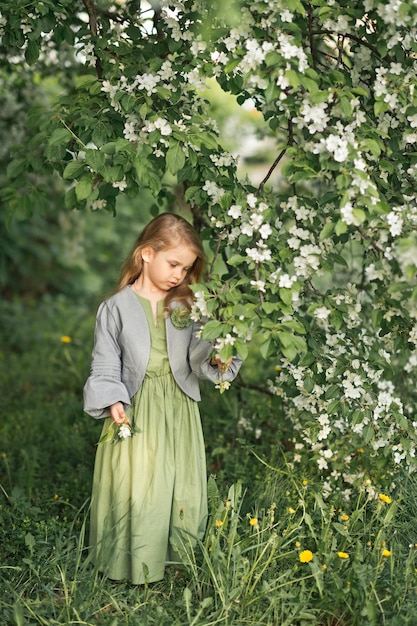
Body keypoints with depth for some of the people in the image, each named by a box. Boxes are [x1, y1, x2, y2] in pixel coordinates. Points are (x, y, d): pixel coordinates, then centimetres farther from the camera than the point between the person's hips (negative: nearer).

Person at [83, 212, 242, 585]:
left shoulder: (188, 305, 6)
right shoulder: (117, 307, -1)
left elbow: (198, 357, 4)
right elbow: (105, 364, 0)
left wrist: (215, 359, -19)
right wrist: (113, 402, -14)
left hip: (179, 412, 3)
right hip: (136, 411, -3)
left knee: (182, 491, 7)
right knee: (137, 493, -2)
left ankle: (177, 562, 25)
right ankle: (136, 567, 18)